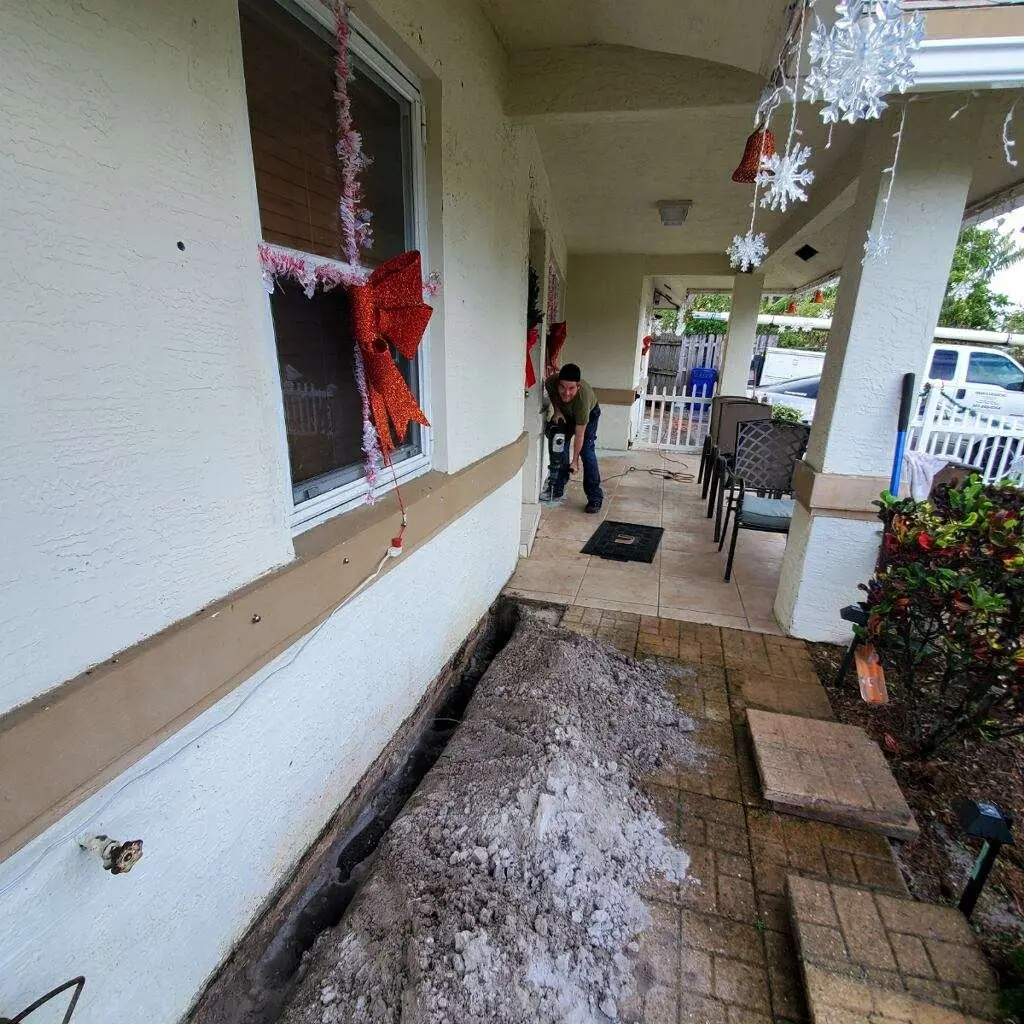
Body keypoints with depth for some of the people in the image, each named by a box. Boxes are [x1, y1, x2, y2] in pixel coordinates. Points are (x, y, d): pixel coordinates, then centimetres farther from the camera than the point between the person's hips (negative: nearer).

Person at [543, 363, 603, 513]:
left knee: (586, 451, -17)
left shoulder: (583, 398, -44)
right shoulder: (551, 381, -34)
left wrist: (575, 461, -30)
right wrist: (557, 410, -19)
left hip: (589, 413, -4)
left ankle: (595, 498, -12)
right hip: (564, 412, 5)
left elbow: (579, 434, -35)